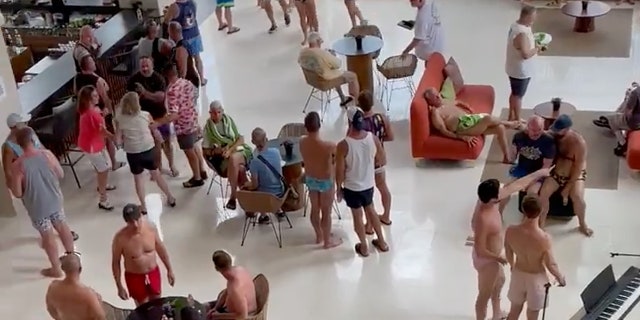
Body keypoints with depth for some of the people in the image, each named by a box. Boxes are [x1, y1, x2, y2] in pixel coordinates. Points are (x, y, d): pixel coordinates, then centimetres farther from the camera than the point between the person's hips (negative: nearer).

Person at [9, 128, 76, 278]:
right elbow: (61, 174, -2)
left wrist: (10, 186, 4)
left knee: (48, 236, 14)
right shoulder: (47, 154, -16)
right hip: (55, 200, 3)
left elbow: (18, 193, -17)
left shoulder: (17, 165, -25)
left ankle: (56, 269, 29)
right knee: (62, 227, 25)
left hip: (37, 207, -3)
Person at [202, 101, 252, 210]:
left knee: (233, 159, -36)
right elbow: (205, 151, 5)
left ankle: (233, 196, -26)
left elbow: (241, 139, -1)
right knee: (239, 169, -33)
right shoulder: (207, 129, 3)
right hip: (221, 158, -1)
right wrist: (215, 151, -17)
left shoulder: (229, 121, 4)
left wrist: (230, 149, -18)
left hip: (238, 151, 1)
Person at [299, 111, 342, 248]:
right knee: (326, 213, 15)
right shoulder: (328, 146, -34)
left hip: (310, 179, 5)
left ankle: (319, 236, 46)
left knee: (315, 209, 25)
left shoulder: (302, 142, -17)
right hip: (326, 182, -5)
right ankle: (328, 241, 35)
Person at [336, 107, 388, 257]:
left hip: (351, 188, -4)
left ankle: (364, 247, 36)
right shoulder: (373, 139, -16)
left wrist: (339, 188, 0)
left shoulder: (343, 145, -27)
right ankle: (382, 242, 40)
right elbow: (383, 161, -3)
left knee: (357, 216, 18)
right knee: (370, 210, 28)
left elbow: (340, 172, -18)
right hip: (369, 184, 4)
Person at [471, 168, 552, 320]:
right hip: (486, 260, -10)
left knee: (500, 280, 34)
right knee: (485, 295, 12)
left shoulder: (489, 200, -15)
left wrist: (537, 174, 3)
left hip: (493, 255, 10)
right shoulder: (483, 220, -40)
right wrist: (499, 258, -17)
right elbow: (480, 251, -34)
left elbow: (514, 186, -2)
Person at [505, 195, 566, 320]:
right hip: (536, 278, -3)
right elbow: (551, 265, -19)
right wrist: (560, 278, 3)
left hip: (518, 275, 3)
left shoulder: (510, 231, -22)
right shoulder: (544, 238, -34)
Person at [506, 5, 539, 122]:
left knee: (515, 93, 22)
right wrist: (537, 48, -16)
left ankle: (511, 117, 36)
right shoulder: (521, 33, -31)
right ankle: (517, 121, 21)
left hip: (515, 68, 10)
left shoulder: (516, 25, 0)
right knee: (518, 95, 6)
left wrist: (534, 43, 3)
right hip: (520, 71, -10)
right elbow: (526, 54, -33)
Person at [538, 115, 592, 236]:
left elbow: (578, 166, -19)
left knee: (577, 197, -26)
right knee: (543, 193, -22)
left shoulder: (578, 142, -21)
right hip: (556, 173, 3)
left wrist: (567, 187, -18)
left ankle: (583, 224, 2)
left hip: (575, 175, -3)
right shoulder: (553, 136, -11)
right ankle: (541, 223, -3)